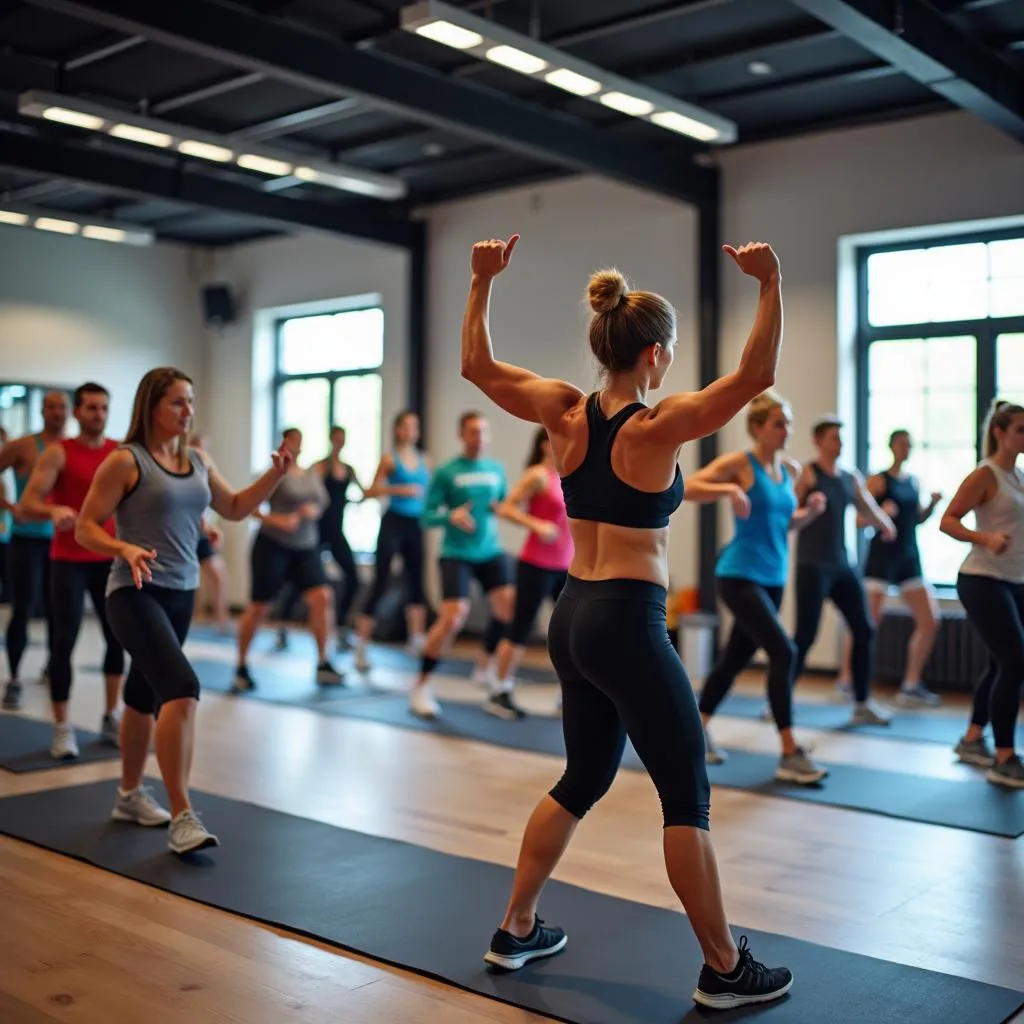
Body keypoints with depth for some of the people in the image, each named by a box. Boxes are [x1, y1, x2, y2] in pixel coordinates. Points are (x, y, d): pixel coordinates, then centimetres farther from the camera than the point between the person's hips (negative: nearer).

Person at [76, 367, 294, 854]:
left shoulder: (199, 461, 10)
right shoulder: (125, 461, -9)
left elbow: (234, 509, 20)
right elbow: (85, 527, -9)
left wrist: (276, 475, 7)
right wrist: (125, 548, -27)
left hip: (182, 594, 7)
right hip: (135, 594, -7)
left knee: (146, 695, 20)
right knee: (182, 689, -23)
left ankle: (130, 795, 37)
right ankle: (182, 817, -20)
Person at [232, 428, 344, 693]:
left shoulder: (312, 475, 9)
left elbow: (322, 502, 18)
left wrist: (314, 510, -4)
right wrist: (276, 520, -23)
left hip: (306, 547, 5)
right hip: (272, 545, -5)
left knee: (322, 597, -11)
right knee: (259, 606, 0)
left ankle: (323, 665, -1)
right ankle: (241, 668, 16)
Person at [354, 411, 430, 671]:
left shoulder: (424, 460, 10)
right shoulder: (390, 458, -3)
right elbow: (372, 491, -6)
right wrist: (400, 490, -17)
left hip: (415, 525, 5)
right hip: (394, 523, -5)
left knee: (416, 583, 8)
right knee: (380, 584, -6)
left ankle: (417, 639, 15)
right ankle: (361, 647, -1)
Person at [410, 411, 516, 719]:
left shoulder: (497, 469, 8)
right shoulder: (446, 472, -5)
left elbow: (505, 504, 18)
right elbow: (427, 516, -5)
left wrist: (503, 511, -4)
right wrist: (451, 516, -23)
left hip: (490, 551, 5)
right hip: (456, 554, -5)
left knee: (509, 607, -6)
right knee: (453, 618, -16)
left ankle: (485, 666, 23)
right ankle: (420, 688, -1)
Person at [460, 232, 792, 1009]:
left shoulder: (566, 413, 2)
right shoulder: (655, 429, -14)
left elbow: (479, 366, 10)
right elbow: (757, 376, -19)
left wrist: (483, 281, 13)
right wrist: (771, 287, -18)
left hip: (573, 619, 8)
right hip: (627, 626, -7)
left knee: (583, 781, 21)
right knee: (688, 797, 4)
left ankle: (517, 931, 29)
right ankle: (726, 971, 15)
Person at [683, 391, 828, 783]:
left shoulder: (790, 469, 10)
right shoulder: (739, 463, -10)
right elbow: (686, 487, -16)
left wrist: (812, 511, -1)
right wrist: (729, 489, -28)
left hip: (773, 578, 8)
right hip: (740, 575, -8)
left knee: (736, 657, 16)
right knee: (783, 652, -18)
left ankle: (697, 729, 35)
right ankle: (790, 755, -12)